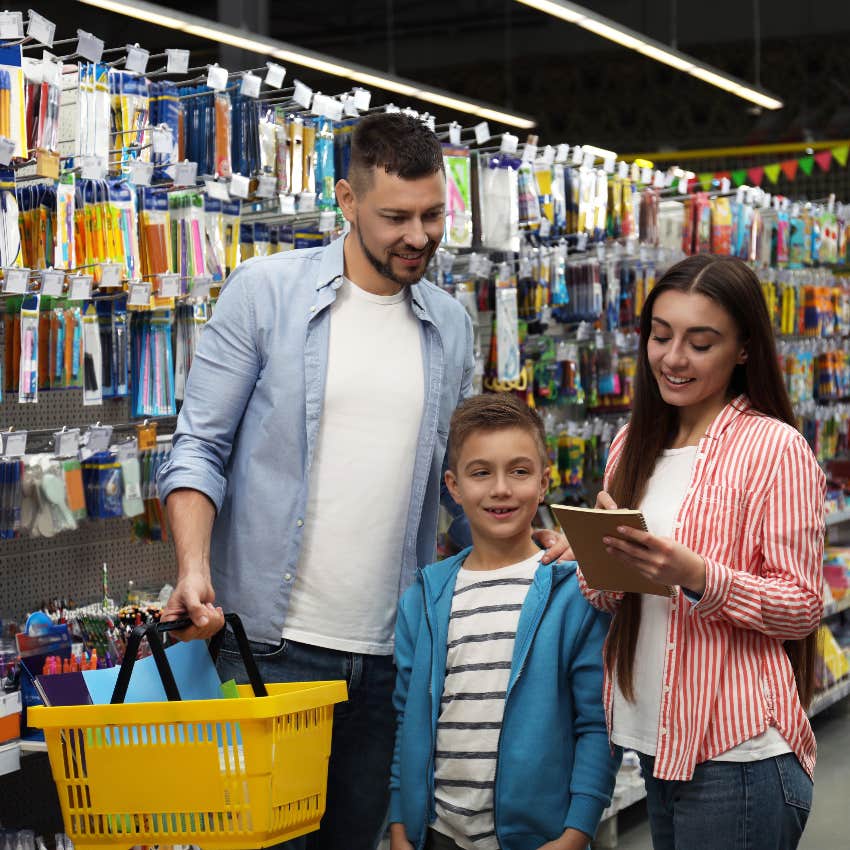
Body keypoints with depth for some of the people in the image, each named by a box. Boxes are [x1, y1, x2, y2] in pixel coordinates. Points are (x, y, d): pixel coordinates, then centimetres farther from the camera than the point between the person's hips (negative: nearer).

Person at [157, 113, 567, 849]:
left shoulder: (451, 325, 9)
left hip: (393, 651, 4)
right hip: (274, 645, -4)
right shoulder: (266, 291, -3)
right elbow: (200, 449, -4)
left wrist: (533, 540, -1)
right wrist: (194, 568, -19)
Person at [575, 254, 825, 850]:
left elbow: (803, 606, -11)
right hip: (656, 742, 6)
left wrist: (697, 577, -26)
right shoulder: (635, 445, 10)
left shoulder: (776, 449, -10)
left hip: (737, 750, -6)